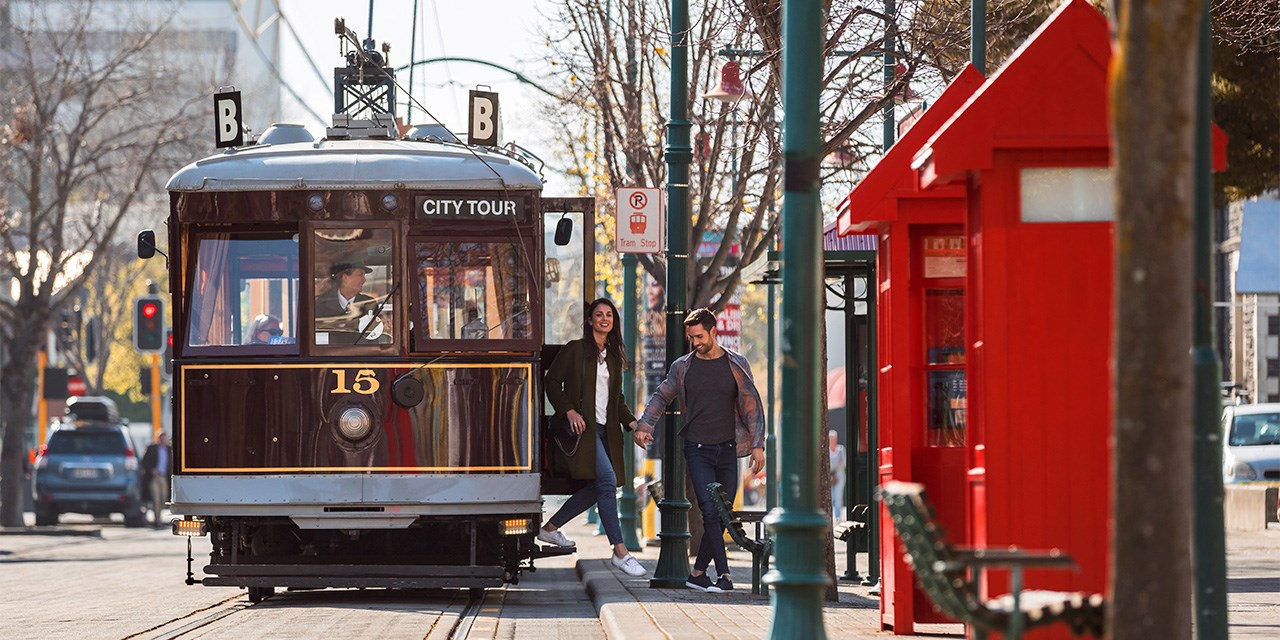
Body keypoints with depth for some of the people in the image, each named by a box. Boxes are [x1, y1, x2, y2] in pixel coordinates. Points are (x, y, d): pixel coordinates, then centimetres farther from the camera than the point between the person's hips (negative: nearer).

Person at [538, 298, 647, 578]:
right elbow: (551, 382, -2)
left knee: (596, 487, 3)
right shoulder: (575, 350, 0)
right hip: (582, 427, -8)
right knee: (607, 480, -18)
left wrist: (631, 422, 8)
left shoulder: (613, 355, 18)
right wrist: (569, 411, -13)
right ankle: (620, 552, -19)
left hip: (606, 429, 8)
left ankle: (549, 528, 22)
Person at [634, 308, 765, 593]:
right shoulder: (682, 367, 6)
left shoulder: (736, 364, 5)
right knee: (710, 511, -15)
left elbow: (752, 405, 8)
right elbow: (661, 397, 17)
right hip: (697, 450, -1)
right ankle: (724, 575, -15)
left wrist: (757, 445, 0)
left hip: (727, 450, 1)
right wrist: (644, 426, 1)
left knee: (722, 515, 1)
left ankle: (698, 573, 12)